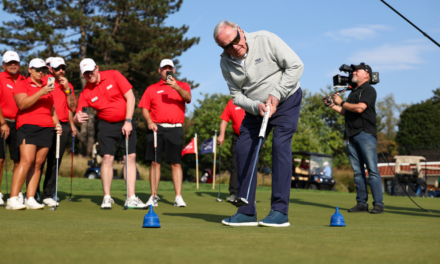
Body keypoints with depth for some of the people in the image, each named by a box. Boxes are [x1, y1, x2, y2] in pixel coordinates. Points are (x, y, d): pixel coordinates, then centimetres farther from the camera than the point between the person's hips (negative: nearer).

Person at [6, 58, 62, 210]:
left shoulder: (47, 86, 22)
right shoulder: (22, 85, 4)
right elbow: (22, 104, -12)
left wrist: (57, 124, 15)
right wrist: (41, 93, -18)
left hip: (46, 128, 6)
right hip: (28, 126, -6)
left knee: (38, 164, 0)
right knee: (27, 160, -18)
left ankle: (30, 199, 1)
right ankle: (13, 199, -17)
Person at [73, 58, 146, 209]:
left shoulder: (114, 76, -8)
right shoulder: (86, 93, -4)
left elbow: (130, 97, -9)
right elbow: (78, 116, -7)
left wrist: (128, 121, -14)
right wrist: (77, 119, -33)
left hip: (126, 123, 0)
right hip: (106, 125, 1)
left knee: (130, 158, -6)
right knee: (107, 158, -9)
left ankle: (131, 198, -5)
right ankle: (107, 198, 1)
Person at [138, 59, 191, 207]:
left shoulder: (182, 86, 13)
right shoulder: (152, 89, 15)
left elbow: (188, 98, -9)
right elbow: (144, 108, 11)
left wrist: (176, 87, -25)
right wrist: (149, 121, -6)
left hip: (175, 129, -1)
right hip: (156, 128, 1)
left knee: (175, 163, -5)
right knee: (155, 162, 0)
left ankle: (178, 197, -5)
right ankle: (153, 197, 4)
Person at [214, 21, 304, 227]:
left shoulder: (266, 40, -19)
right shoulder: (226, 62, -7)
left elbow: (295, 65, -17)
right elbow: (237, 96, -3)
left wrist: (276, 95, -22)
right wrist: (256, 106, -22)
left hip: (286, 100, -5)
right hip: (255, 108, 5)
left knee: (280, 146, -18)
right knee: (243, 149, -5)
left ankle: (280, 212, -18)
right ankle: (247, 213, 1)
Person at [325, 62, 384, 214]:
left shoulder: (369, 90, -1)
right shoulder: (353, 92, 24)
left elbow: (359, 108, -16)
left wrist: (341, 102, -5)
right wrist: (333, 106, 16)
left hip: (365, 134, -8)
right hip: (351, 136, 8)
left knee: (372, 170, -10)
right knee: (357, 171, 5)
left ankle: (378, 204, -10)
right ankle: (361, 204, 7)